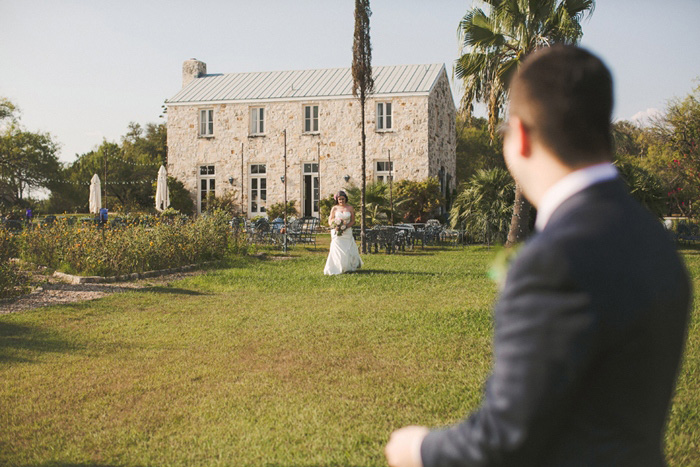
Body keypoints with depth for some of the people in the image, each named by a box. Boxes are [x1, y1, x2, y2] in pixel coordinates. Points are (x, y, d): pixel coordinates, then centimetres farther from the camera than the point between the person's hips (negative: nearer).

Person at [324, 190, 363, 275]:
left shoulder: (350, 208, 6)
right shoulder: (334, 208, 4)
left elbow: (353, 221, 5)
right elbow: (330, 222, 3)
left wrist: (346, 226, -13)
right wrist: (335, 226, -18)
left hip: (347, 232, 1)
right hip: (337, 233, -1)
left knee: (348, 251, -1)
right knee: (337, 251, -7)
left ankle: (347, 268, 15)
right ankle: (337, 269, 0)